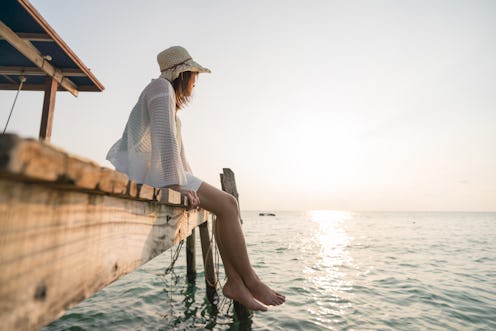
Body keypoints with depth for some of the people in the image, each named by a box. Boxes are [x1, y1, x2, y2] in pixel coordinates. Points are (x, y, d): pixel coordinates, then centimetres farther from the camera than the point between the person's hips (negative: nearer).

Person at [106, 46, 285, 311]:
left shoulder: (169, 95, 28)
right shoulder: (162, 87, -3)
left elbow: (175, 146, 25)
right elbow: (165, 137, -19)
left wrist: (189, 179, 21)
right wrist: (176, 184, -24)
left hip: (156, 168, 10)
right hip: (149, 168, -10)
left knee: (225, 204, 3)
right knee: (226, 205, -17)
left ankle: (234, 282, 0)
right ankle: (251, 282, -5)